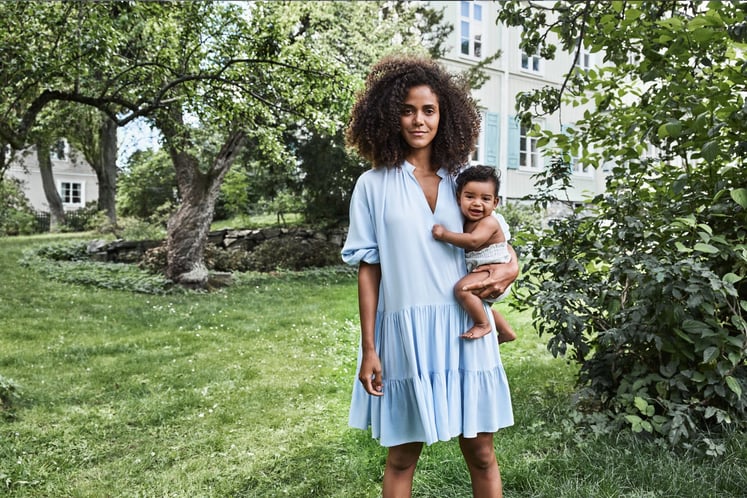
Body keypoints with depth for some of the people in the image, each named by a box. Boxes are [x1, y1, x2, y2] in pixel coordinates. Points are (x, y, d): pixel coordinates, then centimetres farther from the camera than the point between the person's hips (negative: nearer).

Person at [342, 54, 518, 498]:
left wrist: (511, 267, -6)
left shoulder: (462, 180, 7)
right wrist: (369, 349, -4)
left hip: (464, 330, 3)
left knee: (481, 452, 11)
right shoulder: (374, 185, -1)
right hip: (406, 333, -2)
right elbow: (369, 270, -1)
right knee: (402, 456, 12)